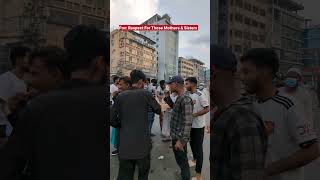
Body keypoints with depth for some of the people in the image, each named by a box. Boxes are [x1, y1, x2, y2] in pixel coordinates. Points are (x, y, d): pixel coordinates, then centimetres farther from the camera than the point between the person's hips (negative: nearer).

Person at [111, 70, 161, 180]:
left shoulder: (121, 96, 0)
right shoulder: (145, 94, -7)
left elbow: (112, 120, -1)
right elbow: (158, 111, 5)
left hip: (124, 144, 3)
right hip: (142, 143, -2)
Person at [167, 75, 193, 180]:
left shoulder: (186, 100, -23)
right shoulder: (178, 98, 7)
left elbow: (187, 122, -28)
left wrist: (182, 140, -28)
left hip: (180, 137, -10)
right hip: (175, 136, 10)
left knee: (183, 162, 6)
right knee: (179, 159, 25)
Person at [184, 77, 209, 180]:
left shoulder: (200, 95, -19)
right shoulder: (187, 95, 2)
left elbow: (207, 109, -20)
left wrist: (194, 114, -24)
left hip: (198, 126, -7)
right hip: (190, 124, 7)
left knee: (199, 147, 0)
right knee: (192, 143, 23)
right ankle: (195, 159, 49)